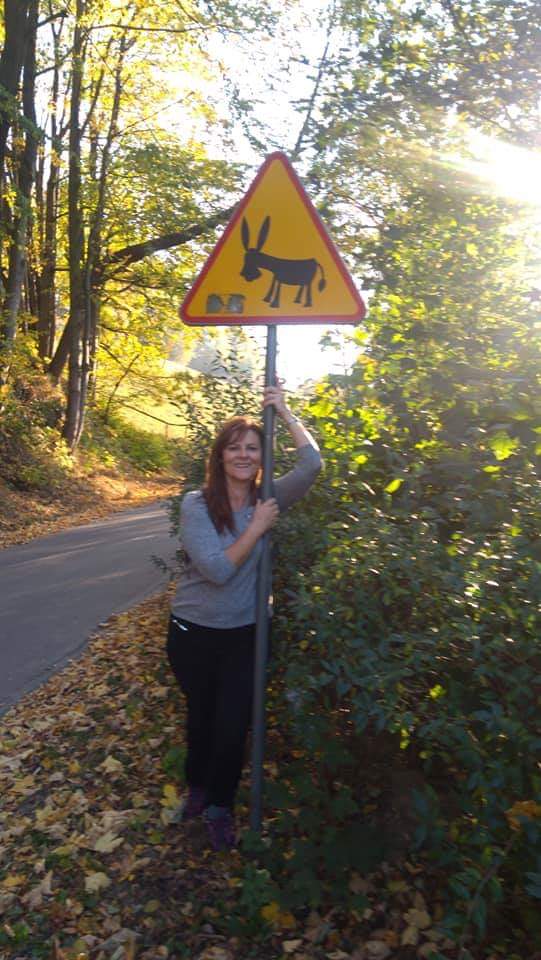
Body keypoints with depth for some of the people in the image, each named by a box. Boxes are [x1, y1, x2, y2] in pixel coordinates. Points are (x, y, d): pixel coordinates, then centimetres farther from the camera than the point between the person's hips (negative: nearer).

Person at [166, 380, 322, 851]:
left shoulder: (268, 498, -6)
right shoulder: (197, 504, -16)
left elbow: (312, 464, -20)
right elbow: (217, 569, -24)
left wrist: (285, 411, -18)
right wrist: (258, 528, -22)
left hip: (245, 634, 1)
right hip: (194, 632, -1)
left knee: (233, 725, 4)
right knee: (201, 715, 21)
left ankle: (220, 804, 32)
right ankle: (198, 785, 50)